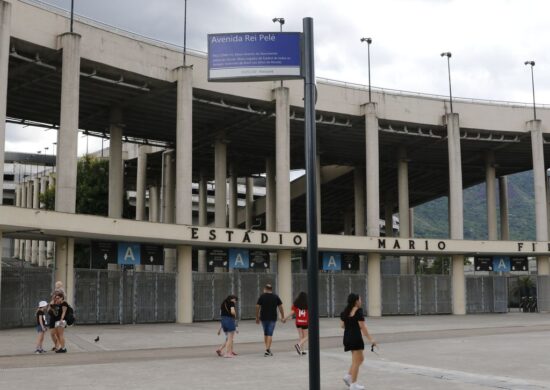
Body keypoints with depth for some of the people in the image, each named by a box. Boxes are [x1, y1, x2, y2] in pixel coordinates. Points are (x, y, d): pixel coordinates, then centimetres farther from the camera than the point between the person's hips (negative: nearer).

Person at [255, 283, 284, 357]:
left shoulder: (262, 296, -1)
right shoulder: (276, 297, 2)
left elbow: (257, 307, -2)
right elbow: (280, 307, 1)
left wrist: (257, 317, 7)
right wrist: (282, 316, 10)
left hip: (263, 318, 1)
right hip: (272, 318, -1)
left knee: (265, 333, 16)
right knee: (270, 334, -1)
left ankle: (268, 348, 18)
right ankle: (267, 350, -9)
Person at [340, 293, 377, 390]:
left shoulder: (345, 312, 8)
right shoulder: (358, 311, -14)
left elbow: (343, 325, 12)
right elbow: (362, 327, -17)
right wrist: (371, 339, -15)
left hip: (347, 337, 8)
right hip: (356, 337, -8)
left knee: (360, 358, 21)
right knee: (356, 361, 0)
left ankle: (348, 376, 13)